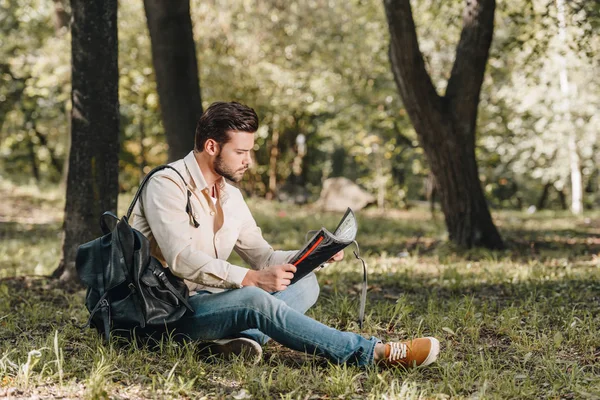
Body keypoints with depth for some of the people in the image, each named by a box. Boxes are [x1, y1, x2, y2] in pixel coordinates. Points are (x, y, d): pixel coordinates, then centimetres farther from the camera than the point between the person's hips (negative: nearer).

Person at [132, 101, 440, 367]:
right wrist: (252, 278, -33)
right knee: (253, 299, -34)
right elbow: (181, 259, -25)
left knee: (305, 282, -4)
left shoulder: (229, 195, 13)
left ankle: (245, 336, -33)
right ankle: (372, 353, -32)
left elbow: (262, 256, 13)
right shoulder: (167, 185, -12)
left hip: (212, 299, 9)